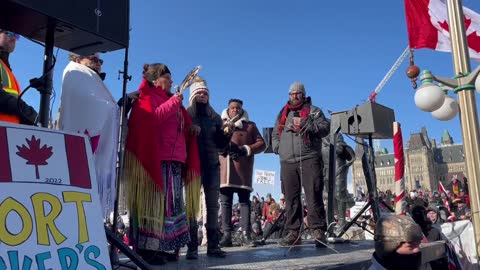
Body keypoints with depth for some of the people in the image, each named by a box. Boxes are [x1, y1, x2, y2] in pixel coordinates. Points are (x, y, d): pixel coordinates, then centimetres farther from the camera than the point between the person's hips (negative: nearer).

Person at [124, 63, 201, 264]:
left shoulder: (173, 101, 26)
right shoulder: (146, 99, 4)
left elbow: (184, 130, 28)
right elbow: (151, 118, -17)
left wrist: (191, 129, 7)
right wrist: (173, 103, -12)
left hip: (174, 160, 8)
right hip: (156, 159, -8)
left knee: (172, 203, 5)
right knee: (153, 202, -10)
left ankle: (164, 246, 9)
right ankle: (147, 248, -6)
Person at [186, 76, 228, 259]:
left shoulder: (215, 117, 15)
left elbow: (220, 145, 12)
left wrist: (228, 134, -6)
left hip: (212, 165, 4)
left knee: (213, 205, 2)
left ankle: (213, 245, 7)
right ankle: (192, 247, -4)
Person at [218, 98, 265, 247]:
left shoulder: (250, 125, 17)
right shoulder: (221, 125, 22)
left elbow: (261, 143, 8)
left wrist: (245, 149, -7)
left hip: (243, 168, -1)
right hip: (225, 169, 2)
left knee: (244, 200, -4)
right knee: (225, 201, -3)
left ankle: (246, 235, -5)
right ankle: (226, 235, -2)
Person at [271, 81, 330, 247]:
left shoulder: (313, 110, 12)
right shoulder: (283, 114, 24)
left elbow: (325, 127, -1)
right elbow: (275, 134, 27)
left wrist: (305, 124, -12)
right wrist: (278, 147, 7)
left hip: (309, 159, -4)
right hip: (287, 161, 4)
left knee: (314, 195, -9)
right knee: (290, 197, 2)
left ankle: (318, 231, -5)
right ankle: (293, 231, 7)